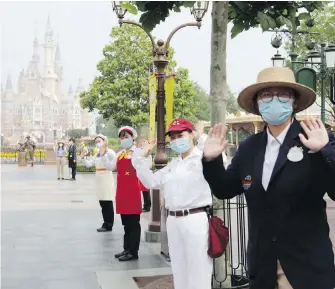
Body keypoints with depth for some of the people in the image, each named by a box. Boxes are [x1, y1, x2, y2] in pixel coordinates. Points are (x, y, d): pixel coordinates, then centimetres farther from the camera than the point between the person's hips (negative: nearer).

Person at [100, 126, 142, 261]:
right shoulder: (120, 154, 15)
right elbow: (110, 166, 15)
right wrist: (104, 154, 8)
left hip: (133, 191, -8)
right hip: (121, 191, 8)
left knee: (133, 223, 0)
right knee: (126, 222, 15)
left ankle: (133, 252, 6)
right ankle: (127, 249, 25)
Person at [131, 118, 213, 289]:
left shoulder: (203, 158, -6)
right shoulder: (172, 165, 19)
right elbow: (150, 181, 23)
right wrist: (143, 157, 16)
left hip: (196, 220, -8)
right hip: (173, 221, 8)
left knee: (198, 274, -2)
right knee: (179, 271, 18)